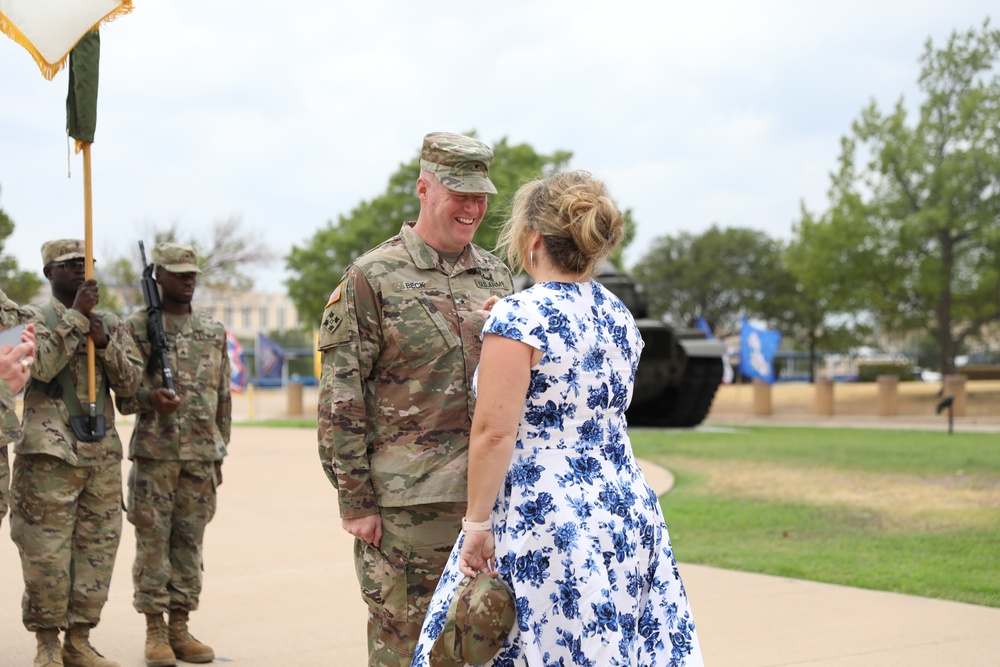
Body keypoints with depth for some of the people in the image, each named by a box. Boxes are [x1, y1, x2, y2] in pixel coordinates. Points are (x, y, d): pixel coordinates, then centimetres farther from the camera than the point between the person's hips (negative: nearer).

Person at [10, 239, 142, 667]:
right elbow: (41, 366, -16)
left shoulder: (110, 324, 15)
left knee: (97, 551, 5)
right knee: (47, 553, -4)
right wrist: (76, 317, -14)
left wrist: (103, 341, -8)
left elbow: (130, 383, 6)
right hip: (50, 453, -5)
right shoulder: (33, 317, 1)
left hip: (103, 454, 5)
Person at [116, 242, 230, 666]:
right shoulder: (136, 327, 1)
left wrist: (219, 454, 13)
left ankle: (180, 627, 13)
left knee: (190, 541, 5)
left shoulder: (213, 330, 13)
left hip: (201, 455, 3)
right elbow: (121, 395, 1)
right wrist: (149, 398, -21)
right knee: (152, 540, -1)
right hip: (154, 452, -3)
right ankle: (155, 630, 6)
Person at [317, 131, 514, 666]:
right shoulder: (372, 277, -3)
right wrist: (354, 500, -9)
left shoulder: (496, 277, 12)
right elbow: (339, 400, -6)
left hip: (489, 499, 5)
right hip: (406, 502, -5)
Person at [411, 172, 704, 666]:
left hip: (544, 522, -7)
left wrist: (477, 523, -11)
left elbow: (494, 432, -18)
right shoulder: (619, 316, 10)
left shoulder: (519, 317, -14)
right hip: (627, 510, 8)